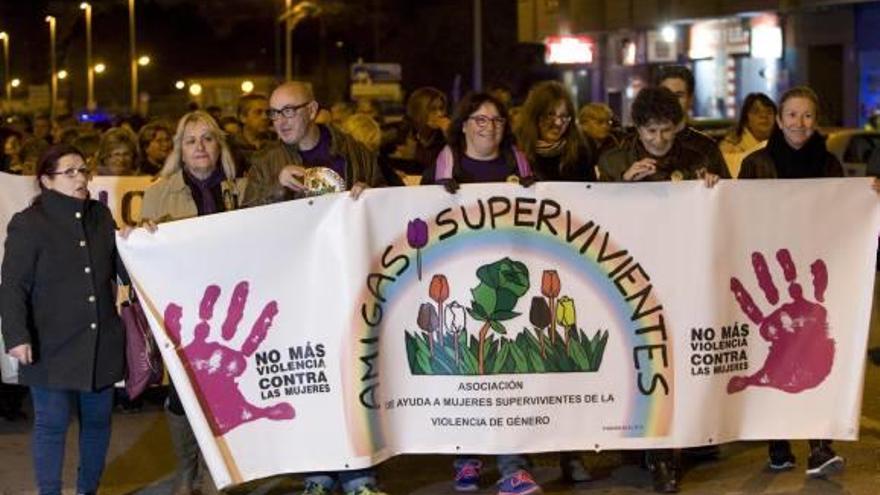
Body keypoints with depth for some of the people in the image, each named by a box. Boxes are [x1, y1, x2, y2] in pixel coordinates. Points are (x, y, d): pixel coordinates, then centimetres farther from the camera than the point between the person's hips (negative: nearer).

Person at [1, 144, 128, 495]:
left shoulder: (101, 217, 10)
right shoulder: (29, 223, -5)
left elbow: (125, 270, 15)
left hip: (101, 342, 5)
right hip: (52, 346, -5)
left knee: (98, 420, 12)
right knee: (52, 424, 1)